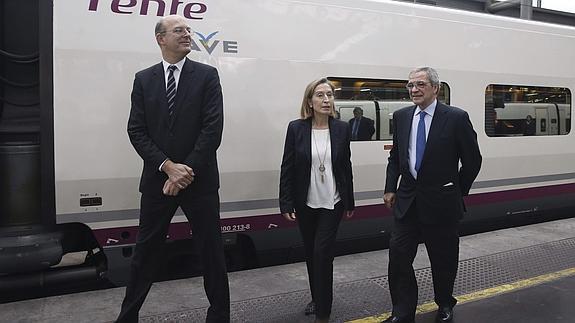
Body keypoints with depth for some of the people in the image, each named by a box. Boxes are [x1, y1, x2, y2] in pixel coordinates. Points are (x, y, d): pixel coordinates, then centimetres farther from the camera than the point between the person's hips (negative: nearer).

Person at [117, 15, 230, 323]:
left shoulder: (207, 75, 0)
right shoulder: (143, 79, 7)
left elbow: (212, 128, -9)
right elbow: (136, 131, 0)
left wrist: (186, 171, -14)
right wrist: (168, 167, -12)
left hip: (199, 180, -2)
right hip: (157, 179, 2)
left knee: (211, 250, 7)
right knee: (146, 250, 12)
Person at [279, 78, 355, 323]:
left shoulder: (341, 128, -3)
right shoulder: (296, 128, -6)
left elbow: (346, 167, 3)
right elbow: (287, 168, -4)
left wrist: (350, 202, 7)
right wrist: (286, 204, -8)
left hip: (332, 203, -1)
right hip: (305, 203, 1)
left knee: (323, 252, -6)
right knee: (311, 253, 14)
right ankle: (317, 298, 35)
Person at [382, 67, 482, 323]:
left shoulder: (456, 118, -9)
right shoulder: (401, 116, 5)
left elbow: (472, 161, -1)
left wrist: (457, 192, 4)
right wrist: (390, 189, 7)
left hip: (440, 202, -3)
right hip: (407, 200, 4)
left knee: (443, 259, 12)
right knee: (398, 254, 1)